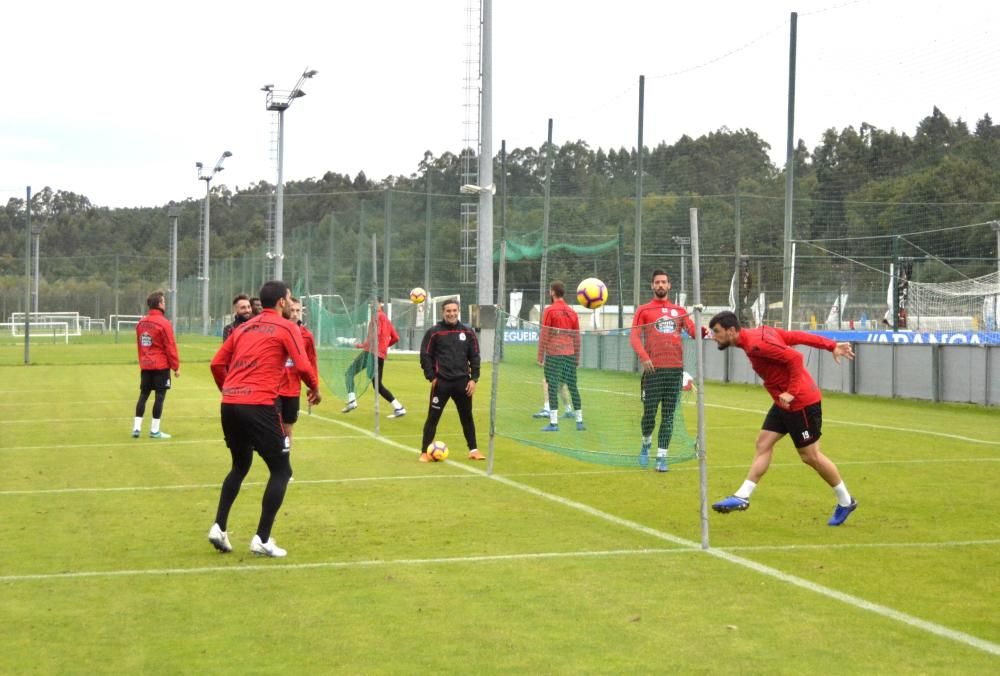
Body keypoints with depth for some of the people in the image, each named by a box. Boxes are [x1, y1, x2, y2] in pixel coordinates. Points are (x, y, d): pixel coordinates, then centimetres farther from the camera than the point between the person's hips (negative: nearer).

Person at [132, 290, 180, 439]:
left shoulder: (141, 323, 7)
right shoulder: (163, 323, -13)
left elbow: (139, 344, 13)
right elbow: (170, 347, -13)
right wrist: (176, 367, -7)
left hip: (145, 366, 6)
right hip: (161, 366, -6)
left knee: (143, 395, 11)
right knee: (160, 396, -1)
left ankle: (137, 428, 8)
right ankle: (155, 430, 0)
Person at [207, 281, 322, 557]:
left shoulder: (243, 328, 19)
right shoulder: (286, 328, 2)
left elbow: (217, 363, 16)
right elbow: (303, 366, -8)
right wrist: (315, 389, 10)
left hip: (229, 405, 7)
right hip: (259, 406, -7)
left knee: (240, 465, 26)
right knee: (281, 470, 6)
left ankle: (219, 527, 17)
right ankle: (262, 539, 1)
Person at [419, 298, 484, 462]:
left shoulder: (467, 332, 6)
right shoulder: (434, 332, -3)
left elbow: (474, 356, 9)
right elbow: (425, 356, -1)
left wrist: (474, 378, 1)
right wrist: (431, 377, -7)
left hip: (462, 382, 3)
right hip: (441, 382, -3)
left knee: (467, 417, 12)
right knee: (433, 417, -2)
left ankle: (473, 450, 23)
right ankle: (425, 453, 3)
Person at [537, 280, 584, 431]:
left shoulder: (549, 311, -4)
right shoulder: (572, 312, 11)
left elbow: (544, 335, -6)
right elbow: (577, 338, 14)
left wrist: (540, 357, -2)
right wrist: (577, 358, 20)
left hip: (553, 354, -5)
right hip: (570, 355, 5)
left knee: (553, 387, -5)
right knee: (573, 387, 10)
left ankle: (554, 423, -10)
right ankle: (579, 421, 11)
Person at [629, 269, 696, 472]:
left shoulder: (679, 311, 15)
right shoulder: (644, 310, 7)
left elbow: (693, 331, 7)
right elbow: (634, 337, -2)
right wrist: (643, 356, -19)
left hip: (675, 369, 2)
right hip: (653, 369, -2)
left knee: (668, 416, 1)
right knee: (649, 413, -2)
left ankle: (662, 457, 5)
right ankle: (646, 443, 27)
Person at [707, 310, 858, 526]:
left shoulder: (755, 344, -23)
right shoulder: (760, 333, 6)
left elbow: (795, 358, -28)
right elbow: (797, 336, 7)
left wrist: (791, 392, -26)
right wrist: (832, 346, 7)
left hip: (801, 402, -10)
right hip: (784, 402, 10)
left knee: (810, 456, 2)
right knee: (763, 444, 5)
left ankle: (845, 502, 18)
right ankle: (742, 496, 6)